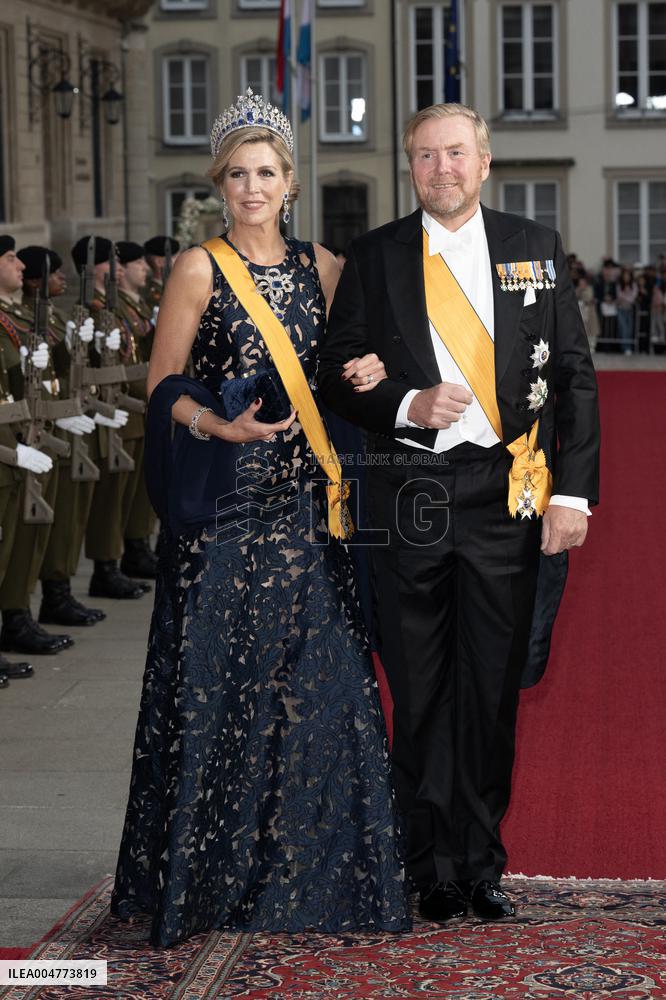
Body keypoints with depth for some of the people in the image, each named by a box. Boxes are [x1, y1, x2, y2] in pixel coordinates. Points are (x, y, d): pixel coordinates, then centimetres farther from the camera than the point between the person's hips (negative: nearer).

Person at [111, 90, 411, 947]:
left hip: (302, 499, 5)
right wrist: (221, 426, -21)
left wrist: (362, 375, -2)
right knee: (220, 676, -1)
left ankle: (305, 867, 15)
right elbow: (163, 387, -5)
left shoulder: (319, 266, 11)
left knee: (315, 674, 4)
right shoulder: (199, 269, -3)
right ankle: (211, 871, 11)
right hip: (223, 501, -4)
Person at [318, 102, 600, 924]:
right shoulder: (374, 258, 5)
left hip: (507, 491, 1)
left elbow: (574, 377, 6)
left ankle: (483, 864, 20)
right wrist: (406, 406, -13)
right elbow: (336, 379, 6)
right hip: (410, 494, 0)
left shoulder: (535, 250, 7)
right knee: (419, 691, 5)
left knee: (493, 687, 6)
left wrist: (572, 491, -3)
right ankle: (433, 867, 18)